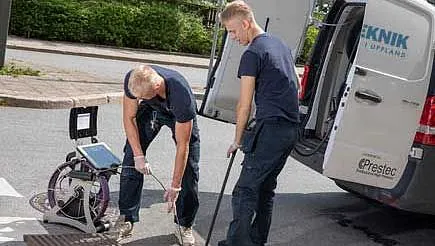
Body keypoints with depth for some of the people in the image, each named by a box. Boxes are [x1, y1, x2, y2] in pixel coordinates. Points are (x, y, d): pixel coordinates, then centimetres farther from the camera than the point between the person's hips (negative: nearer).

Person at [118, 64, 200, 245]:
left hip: (180, 115, -3)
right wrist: (139, 156, -22)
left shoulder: (182, 96, -44)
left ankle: (184, 225, 5)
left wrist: (174, 187, -30)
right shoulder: (132, 81, -34)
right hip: (150, 110, 3)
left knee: (189, 169, -9)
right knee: (131, 160, -6)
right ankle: (127, 219, 4)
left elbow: (182, 147, -35)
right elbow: (129, 118, -17)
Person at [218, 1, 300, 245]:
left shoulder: (253, 54, -10)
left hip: (270, 129, -9)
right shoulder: (281, 45, 18)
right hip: (292, 128, 9)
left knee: (246, 190, -6)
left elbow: (245, 105, -8)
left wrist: (238, 140, 2)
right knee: (266, 188, 15)